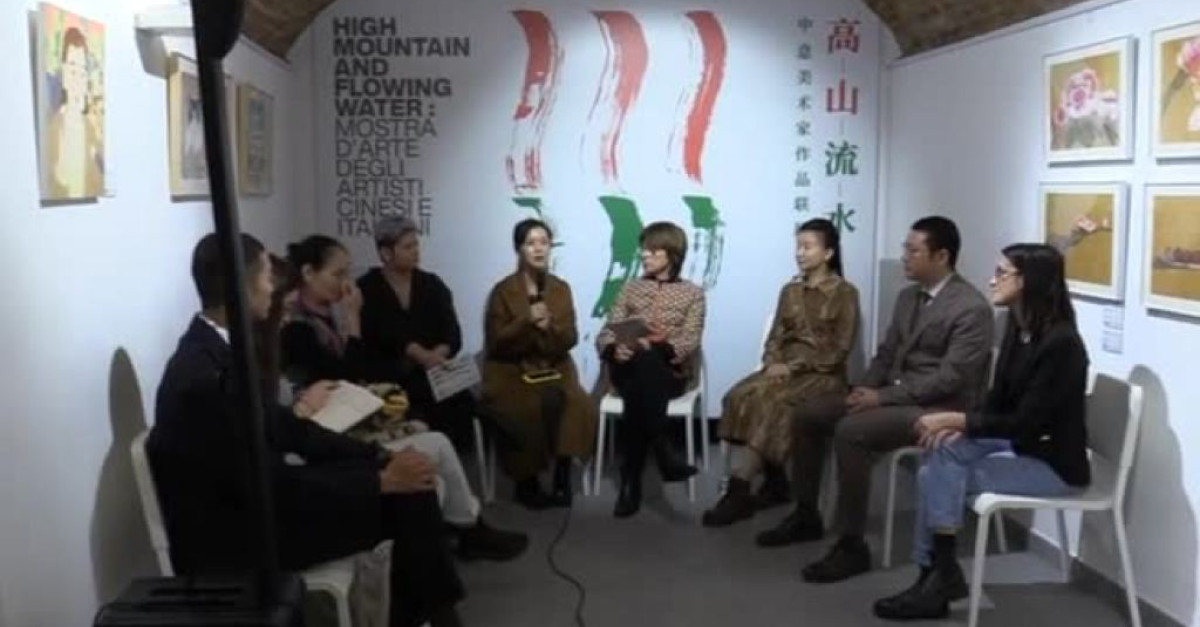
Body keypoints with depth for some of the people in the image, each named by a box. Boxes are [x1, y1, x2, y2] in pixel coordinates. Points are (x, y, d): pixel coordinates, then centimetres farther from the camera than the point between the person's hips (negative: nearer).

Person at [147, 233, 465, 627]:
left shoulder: (217, 349, 4)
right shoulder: (204, 378, -26)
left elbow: (282, 426, 9)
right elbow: (273, 485, -24)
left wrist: (378, 456, 0)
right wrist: (382, 480, -17)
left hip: (250, 501, 9)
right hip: (235, 537, -9)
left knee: (407, 483, 4)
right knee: (405, 495, -9)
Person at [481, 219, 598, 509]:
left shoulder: (561, 289, 8)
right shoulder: (503, 291, -3)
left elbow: (570, 339, 3)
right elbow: (496, 343, -8)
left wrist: (549, 327, -18)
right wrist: (526, 321, -22)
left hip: (553, 369, 3)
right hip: (511, 372, -3)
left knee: (576, 406, -27)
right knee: (529, 409, -32)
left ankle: (562, 481, -13)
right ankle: (527, 484, -13)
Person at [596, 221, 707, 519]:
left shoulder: (692, 292, 10)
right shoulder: (631, 288, 18)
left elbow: (690, 342, -5)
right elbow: (606, 333, 7)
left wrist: (658, 347, -27)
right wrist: (615, 348, -19)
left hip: (671, 372, -1)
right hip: (630, 369, 1)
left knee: (646, 366, -39)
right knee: (642, 362, -38)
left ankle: (631, 478, -37)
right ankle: (663, 456, -42)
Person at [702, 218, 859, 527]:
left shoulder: (844, 293, -1)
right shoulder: (790, 291, 18)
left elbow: (839, 349, -8)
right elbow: (775, 337, 13)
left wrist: (793, 367, -16)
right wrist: (773, 363, -9)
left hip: (822, 375, -5)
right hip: (785, 369, 5)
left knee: (766, 401, -31)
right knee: (741, 396, -25)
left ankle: (740, 492, -28)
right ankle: (774, 483, -15)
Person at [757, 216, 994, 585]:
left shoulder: (972, 309, -16)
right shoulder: (908, 297, 12)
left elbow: (950, 378, -22)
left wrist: (883, 396, -22)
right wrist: (866, 389, -4)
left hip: (939, 408, -9)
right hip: (891, 394, 9)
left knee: (850, 430, -32)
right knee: (806, 414, -2)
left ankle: (852, 545, -23)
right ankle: (806, 516, 11)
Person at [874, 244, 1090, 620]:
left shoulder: (1060, 343, -23)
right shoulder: (1016, 328, 4)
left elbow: (1025, 423, -24)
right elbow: (999, 401, 8)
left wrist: (953, 419, -23)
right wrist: (958, 427, -11)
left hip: (1054, 463, -8)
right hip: (1018, 445, 8)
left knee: (942, 476, -19)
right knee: (942, 450, -12)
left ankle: (942, 575, -1)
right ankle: (936, 574, -7)